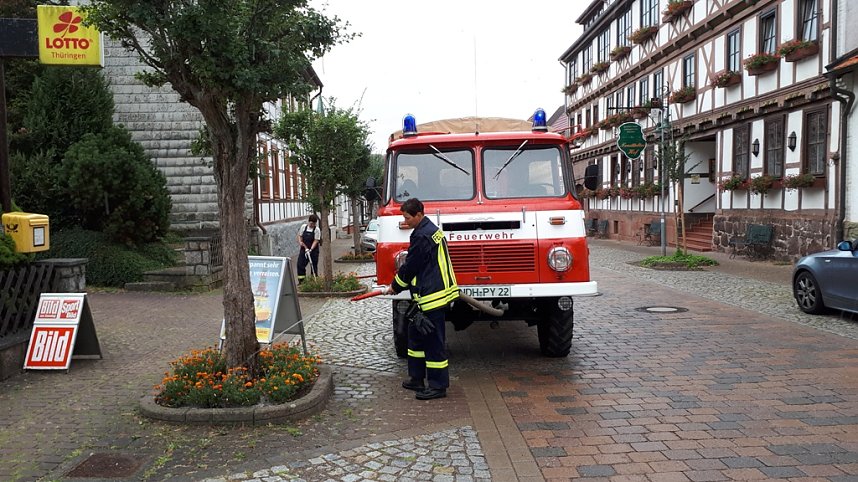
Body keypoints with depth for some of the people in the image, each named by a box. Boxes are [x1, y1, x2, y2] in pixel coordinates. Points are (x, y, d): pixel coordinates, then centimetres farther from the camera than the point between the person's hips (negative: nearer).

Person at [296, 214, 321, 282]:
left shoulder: (317, 229, -9)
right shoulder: (303, 227, 1)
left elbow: (316, 241, -13)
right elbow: (300, 236, 12)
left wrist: (311, 249, -24)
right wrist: (300, 241, -8)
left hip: (313, 250, -3)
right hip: (304, 249, 3)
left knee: (314, 265, 4)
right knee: (300, 264, -2)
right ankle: (301, 280, 7)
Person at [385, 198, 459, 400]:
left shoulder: (422, 236, -18)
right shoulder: (432, 230, 15)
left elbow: (410, 266, -13)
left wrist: (395, 286, 2)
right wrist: (399, 283, 22)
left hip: (432, 296, -11)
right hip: (436, 293, 11)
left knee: (433, 341, -4)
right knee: (415, 333, 19)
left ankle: (438, 386, 4)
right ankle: (416, 378, 27)